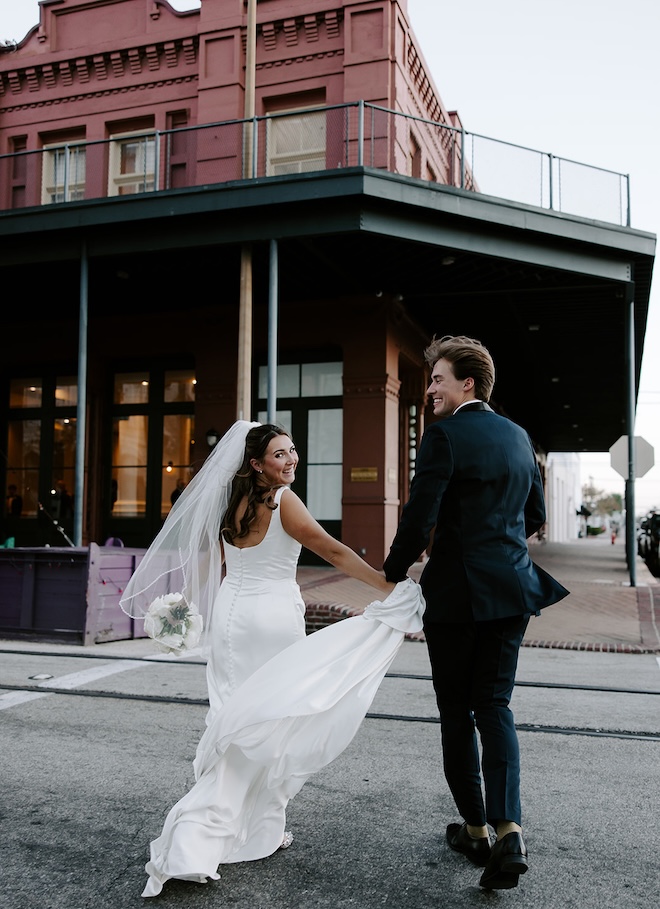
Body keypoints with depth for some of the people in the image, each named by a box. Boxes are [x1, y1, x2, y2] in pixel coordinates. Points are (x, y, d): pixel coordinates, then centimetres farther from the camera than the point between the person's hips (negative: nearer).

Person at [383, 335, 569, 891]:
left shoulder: (445, 435, -13)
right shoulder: (519, 437, 10)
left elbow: (419, 518, -17)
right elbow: (536, 516, 16)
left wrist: (394, 570, -1)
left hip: (458, 594, -6)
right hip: (513, 592, 6)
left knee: (457, 714, 9)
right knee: (495, 707, 11)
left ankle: (475, 829, 21)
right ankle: (508, 829, -2)